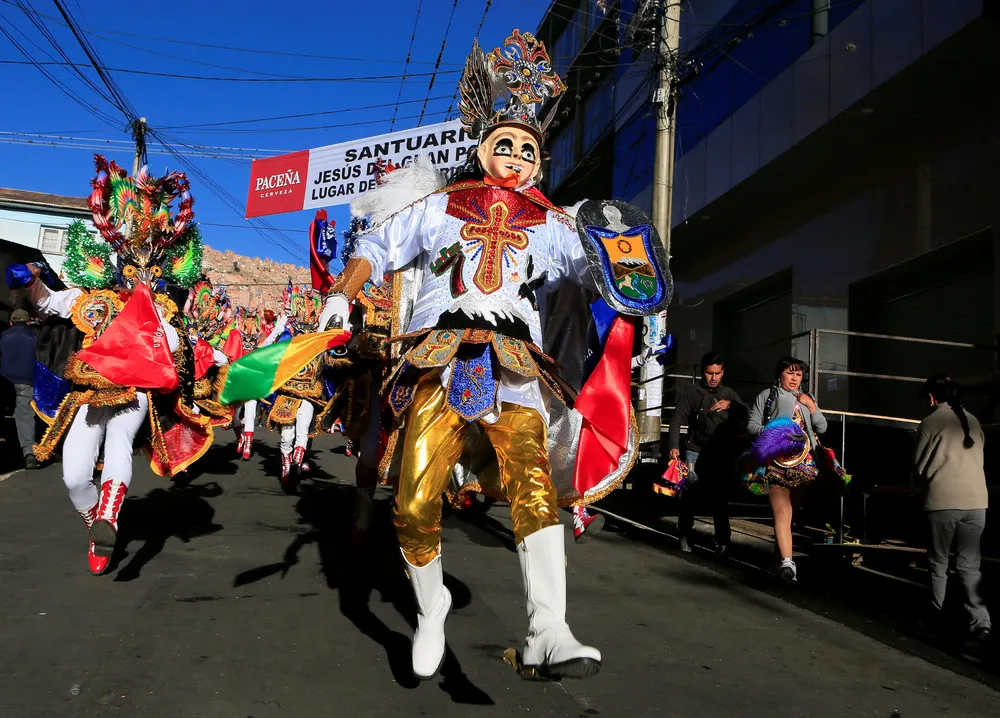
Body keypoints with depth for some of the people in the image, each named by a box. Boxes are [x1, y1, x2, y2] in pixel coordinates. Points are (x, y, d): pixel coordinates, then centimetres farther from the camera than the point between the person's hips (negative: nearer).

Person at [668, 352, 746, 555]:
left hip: (722, 455, 2)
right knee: (688, 494, -5)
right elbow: (677, 420, 1)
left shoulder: (729, 394, 16)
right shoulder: (691, 391, 6)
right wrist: (674, 446, -11)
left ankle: (722, 539, 6)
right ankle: (686, 535, 8)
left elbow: (744, 419, 7)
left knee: (720, 497, -2)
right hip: (695, 452, -2)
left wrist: (730, 405, -8)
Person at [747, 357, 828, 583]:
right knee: (782, 511, -14)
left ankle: (782, 550, 10)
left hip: (803, 460, 4)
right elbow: (752, 424, 6)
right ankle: (787, 562, -23)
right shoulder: (767, 396, 11)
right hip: (776, 460, -4)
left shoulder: (807, 399, 23)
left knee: (792, 510, 3)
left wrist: (812, 406, 4)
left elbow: (822, 428, 18)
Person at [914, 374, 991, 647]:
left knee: (939, 562, 11)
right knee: (969, 564, 7)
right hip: (976, 500, 4)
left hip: (943, 500, -4)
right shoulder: (973, 421, 10)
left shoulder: (931, 422, -4)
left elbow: (920, 467, 2)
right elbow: (979, 461, 18)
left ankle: (936, 616, 19)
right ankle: (980, 622, -5)